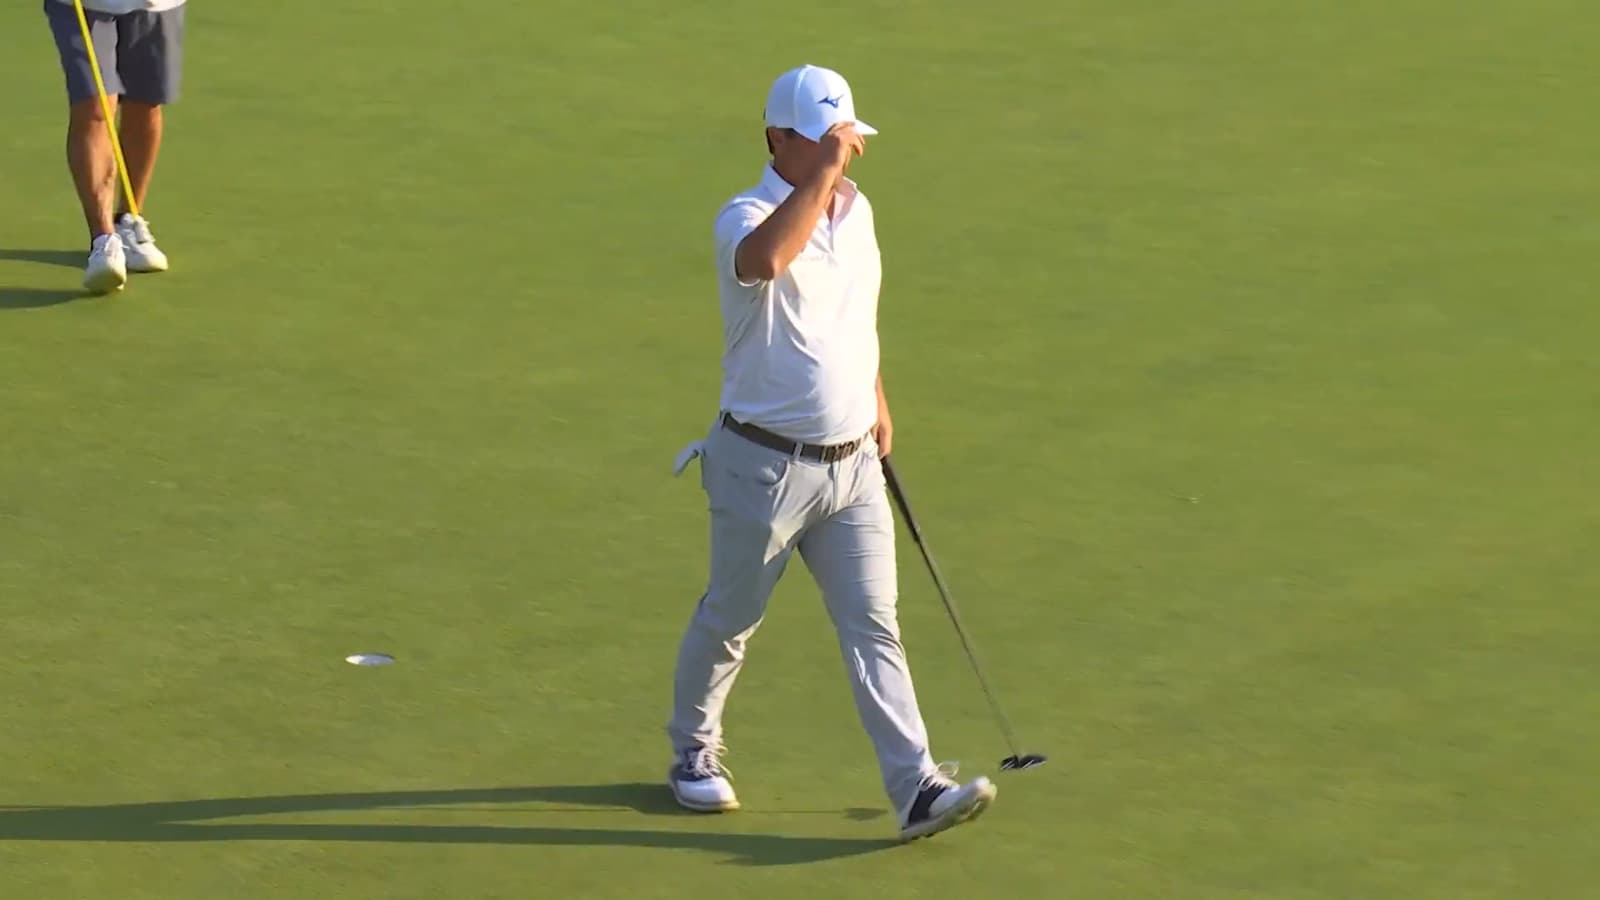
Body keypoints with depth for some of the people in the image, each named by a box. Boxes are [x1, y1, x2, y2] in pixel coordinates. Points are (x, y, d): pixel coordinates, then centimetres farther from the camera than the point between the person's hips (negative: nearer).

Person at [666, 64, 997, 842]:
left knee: (873, 627, -1)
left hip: (853, 464, 5)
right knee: (729, 620, 12)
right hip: (765, 465, -5)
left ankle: (916, 789, -6)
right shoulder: (747, 216, -16)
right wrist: (824, 173, -39)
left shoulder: (857, 211, 7)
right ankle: (693, 751, 34)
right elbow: (764, 259, -43)